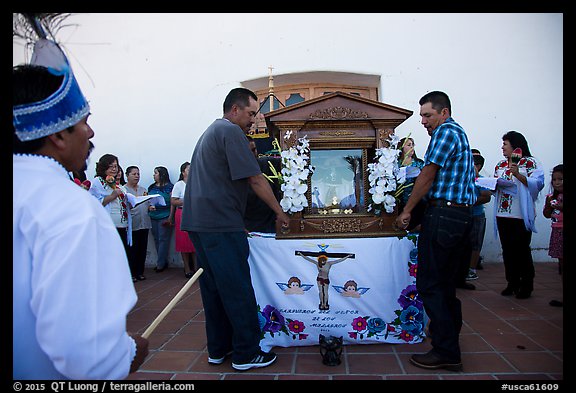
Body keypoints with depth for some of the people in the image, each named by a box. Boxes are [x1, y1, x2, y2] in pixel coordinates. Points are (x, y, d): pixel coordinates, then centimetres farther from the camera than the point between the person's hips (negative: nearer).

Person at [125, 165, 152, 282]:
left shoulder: (143, 189, 18)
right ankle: (131, 273, 6)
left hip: (144, 223, 6)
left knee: (142, 249, 8)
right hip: (132, 225, -6)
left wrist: (151, 207, 1)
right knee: (132, 249, -3)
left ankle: (140, 272, 17)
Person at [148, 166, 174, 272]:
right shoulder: (151, 187, 14)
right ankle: (163, 263, 15)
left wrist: (170, 217, -13)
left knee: (163, 240, -4)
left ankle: (160, 264, 1)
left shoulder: (169, 187, -2)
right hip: (153, 217, 6)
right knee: (156, 240, 7)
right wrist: (149, 206, -4)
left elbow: (172, 203, -6)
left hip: (165, 217, -6)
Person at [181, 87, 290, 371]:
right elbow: (255, 180, -13)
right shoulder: (231, 131, -9)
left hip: (198, 222, 10)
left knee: (213, 287, 13)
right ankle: (246, 354, 6)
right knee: (238, 290, -3)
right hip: (221, 223, -10)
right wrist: (279, 211, -3)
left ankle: (218, 349, 22)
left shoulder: (210, 132, 23)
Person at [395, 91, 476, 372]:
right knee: (446, 281, 18)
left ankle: (446, 352, 0)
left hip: (442, 215, -10)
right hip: (463, 215, 10)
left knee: (430, 284, -6)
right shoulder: (460, 133, 24)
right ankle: (451, 333, 29)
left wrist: (407, 211, -5)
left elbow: (428, 175, -11)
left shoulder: (445, 131, -7)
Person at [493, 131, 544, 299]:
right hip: (502, 214, 6)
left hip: (521, 215, -6)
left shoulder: (530, 163, -3)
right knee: (507, 250, 10)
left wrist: (518, 175, -24)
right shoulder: (500, 165, 16)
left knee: (522, 250, 0)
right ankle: (512, 283, 20)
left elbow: (538, 183, -14)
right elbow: (494, 185, 21)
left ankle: (526, 285, 13)